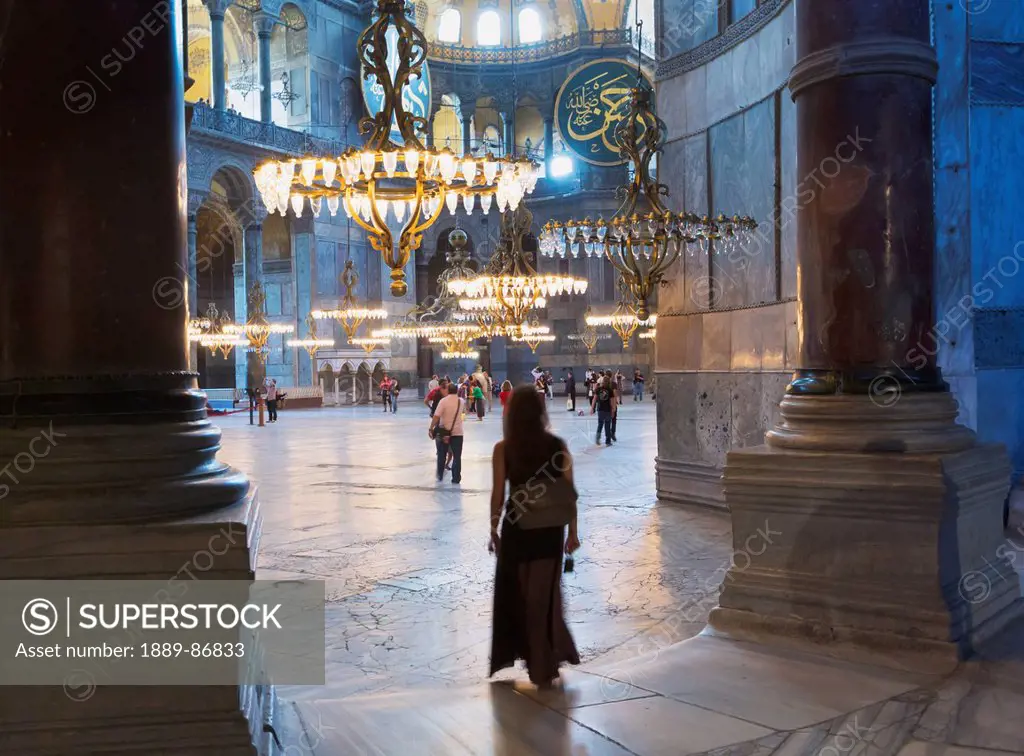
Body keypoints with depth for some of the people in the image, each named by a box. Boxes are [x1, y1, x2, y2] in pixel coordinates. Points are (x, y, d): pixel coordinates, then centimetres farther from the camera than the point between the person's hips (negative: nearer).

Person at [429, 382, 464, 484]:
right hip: (457, 432, 1)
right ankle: (456, 478, 0)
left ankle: (440, 476, 23)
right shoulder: (460, 401, 3)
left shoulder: (443, 401, -11)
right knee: (457, 456, 4)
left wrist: (431, 428, -12)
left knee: (441, 455, 15)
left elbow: (436, 416, -19)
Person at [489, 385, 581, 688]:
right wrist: (573, 531, 6)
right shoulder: (558, 446, -5)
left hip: (516, 529, -1)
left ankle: (539, 662, 24)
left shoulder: (502, 449, -9)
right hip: (550, 529, 2)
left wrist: (494, 530, 6)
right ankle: (545, 664, 23)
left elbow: (498, 494, -7)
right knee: (544, 596, 15)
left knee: (516, 595, 16)